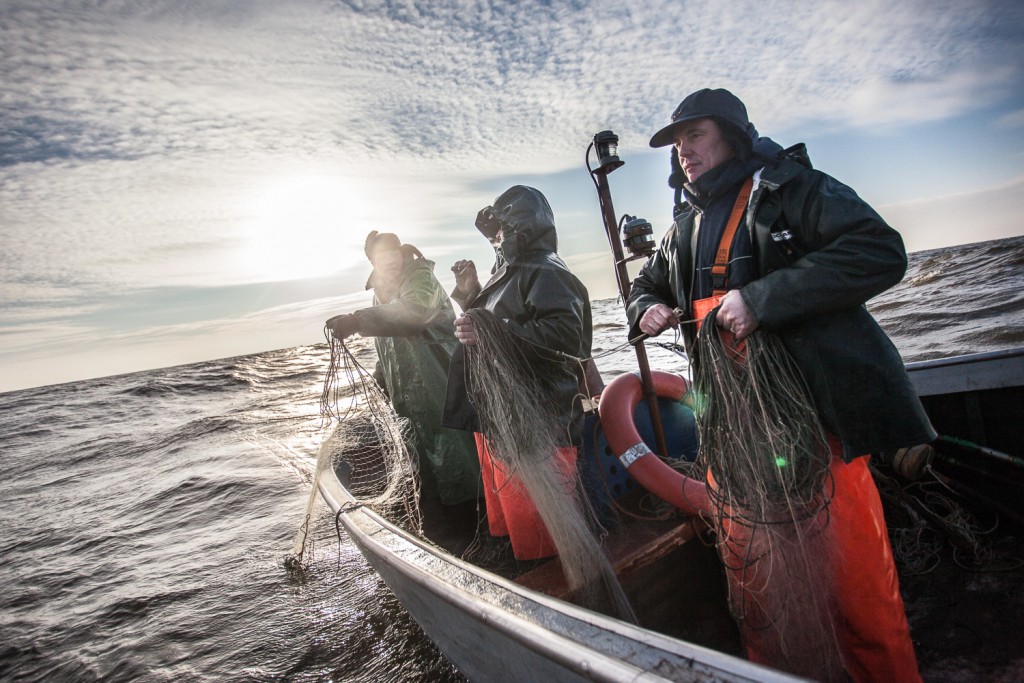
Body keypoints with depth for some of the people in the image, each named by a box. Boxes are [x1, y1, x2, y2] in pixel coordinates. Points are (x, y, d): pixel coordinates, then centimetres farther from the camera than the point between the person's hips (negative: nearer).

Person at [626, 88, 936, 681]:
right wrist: (646, 308, 5)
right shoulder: (684, 230, 17)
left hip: (814, 411, -6)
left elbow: (881, 251, -17)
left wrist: (761, 298, -24)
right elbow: (647, 286, 30)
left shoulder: (790, 188, -3)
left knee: (855, 572, 0)